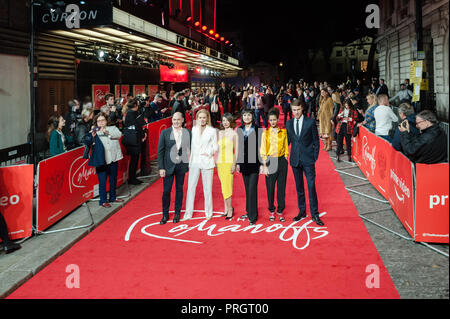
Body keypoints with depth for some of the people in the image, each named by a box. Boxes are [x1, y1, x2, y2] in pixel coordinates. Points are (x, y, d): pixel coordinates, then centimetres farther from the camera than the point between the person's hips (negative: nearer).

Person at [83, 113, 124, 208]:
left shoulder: (112, 128, 10)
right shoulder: (94, 132, 3)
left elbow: (119, 134, -9)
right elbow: (87, 143, -7)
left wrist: (108, 133, -20)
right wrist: (92, 136, -24)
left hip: (113, 159, 3)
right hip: (102, 161, -3)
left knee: (113, 180, 16)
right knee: (102, 181, -2)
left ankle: (113, 197, 33)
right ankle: (103, 201, 9)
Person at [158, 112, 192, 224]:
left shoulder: (188, 133, 1)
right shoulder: (165, 133, -2)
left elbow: (191, 149, 5)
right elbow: (160, 151, -2)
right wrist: (161, 167, -7)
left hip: (182, 165, 1)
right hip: (168, 165, -1)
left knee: (179, 190, 11)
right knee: (166, 191, 2)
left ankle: (177, 213, 24)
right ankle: (165, 215, 16)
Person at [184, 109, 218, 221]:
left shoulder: (212, 131, 1)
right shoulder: (193, 130, 6)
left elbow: (215, 146, 4)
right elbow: (190, 145, 10)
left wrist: (210, 152, -14)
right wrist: (189, 160, 3)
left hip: (207, 162, -2)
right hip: (194, 161, 2)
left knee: (207, 188, 5)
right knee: (191, 187, 0)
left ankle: (208, 213, 19)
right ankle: (188, 213, 8)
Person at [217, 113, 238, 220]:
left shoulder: (234, 134, -2)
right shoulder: (219, 133, 12)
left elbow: (236, 150, -4)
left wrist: (234, 164, -11)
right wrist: (216, 163, 12)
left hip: (229, 162, -5)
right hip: (220, 162, 5)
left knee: (227, 186, -8)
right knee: (223, 186, 8)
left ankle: (230, 209, 0)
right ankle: (227, 208, 15)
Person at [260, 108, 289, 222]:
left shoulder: (283, 132, 5)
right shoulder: (265, 133, 0)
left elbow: (286, 147, 11)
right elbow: (263, 150, -1)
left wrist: (285, 160, 3)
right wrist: (264, 165, -6)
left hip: (281, 161, 1)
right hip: (270, 161, -1)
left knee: (281, 187, 4)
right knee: (270, 187, 3)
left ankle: (280, 211, 16)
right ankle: (272, 211, 16)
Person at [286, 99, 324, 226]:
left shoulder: (310, 122, -4)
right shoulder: (289, 124, 6)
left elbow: (316, 141, 0)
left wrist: (315, 157, -4)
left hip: (308, 160, -3)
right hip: (295, 160, 3)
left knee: (311, 186, -3)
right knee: (299, 187, 11)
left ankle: (315, 214, 6)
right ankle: (302, 211, 23)